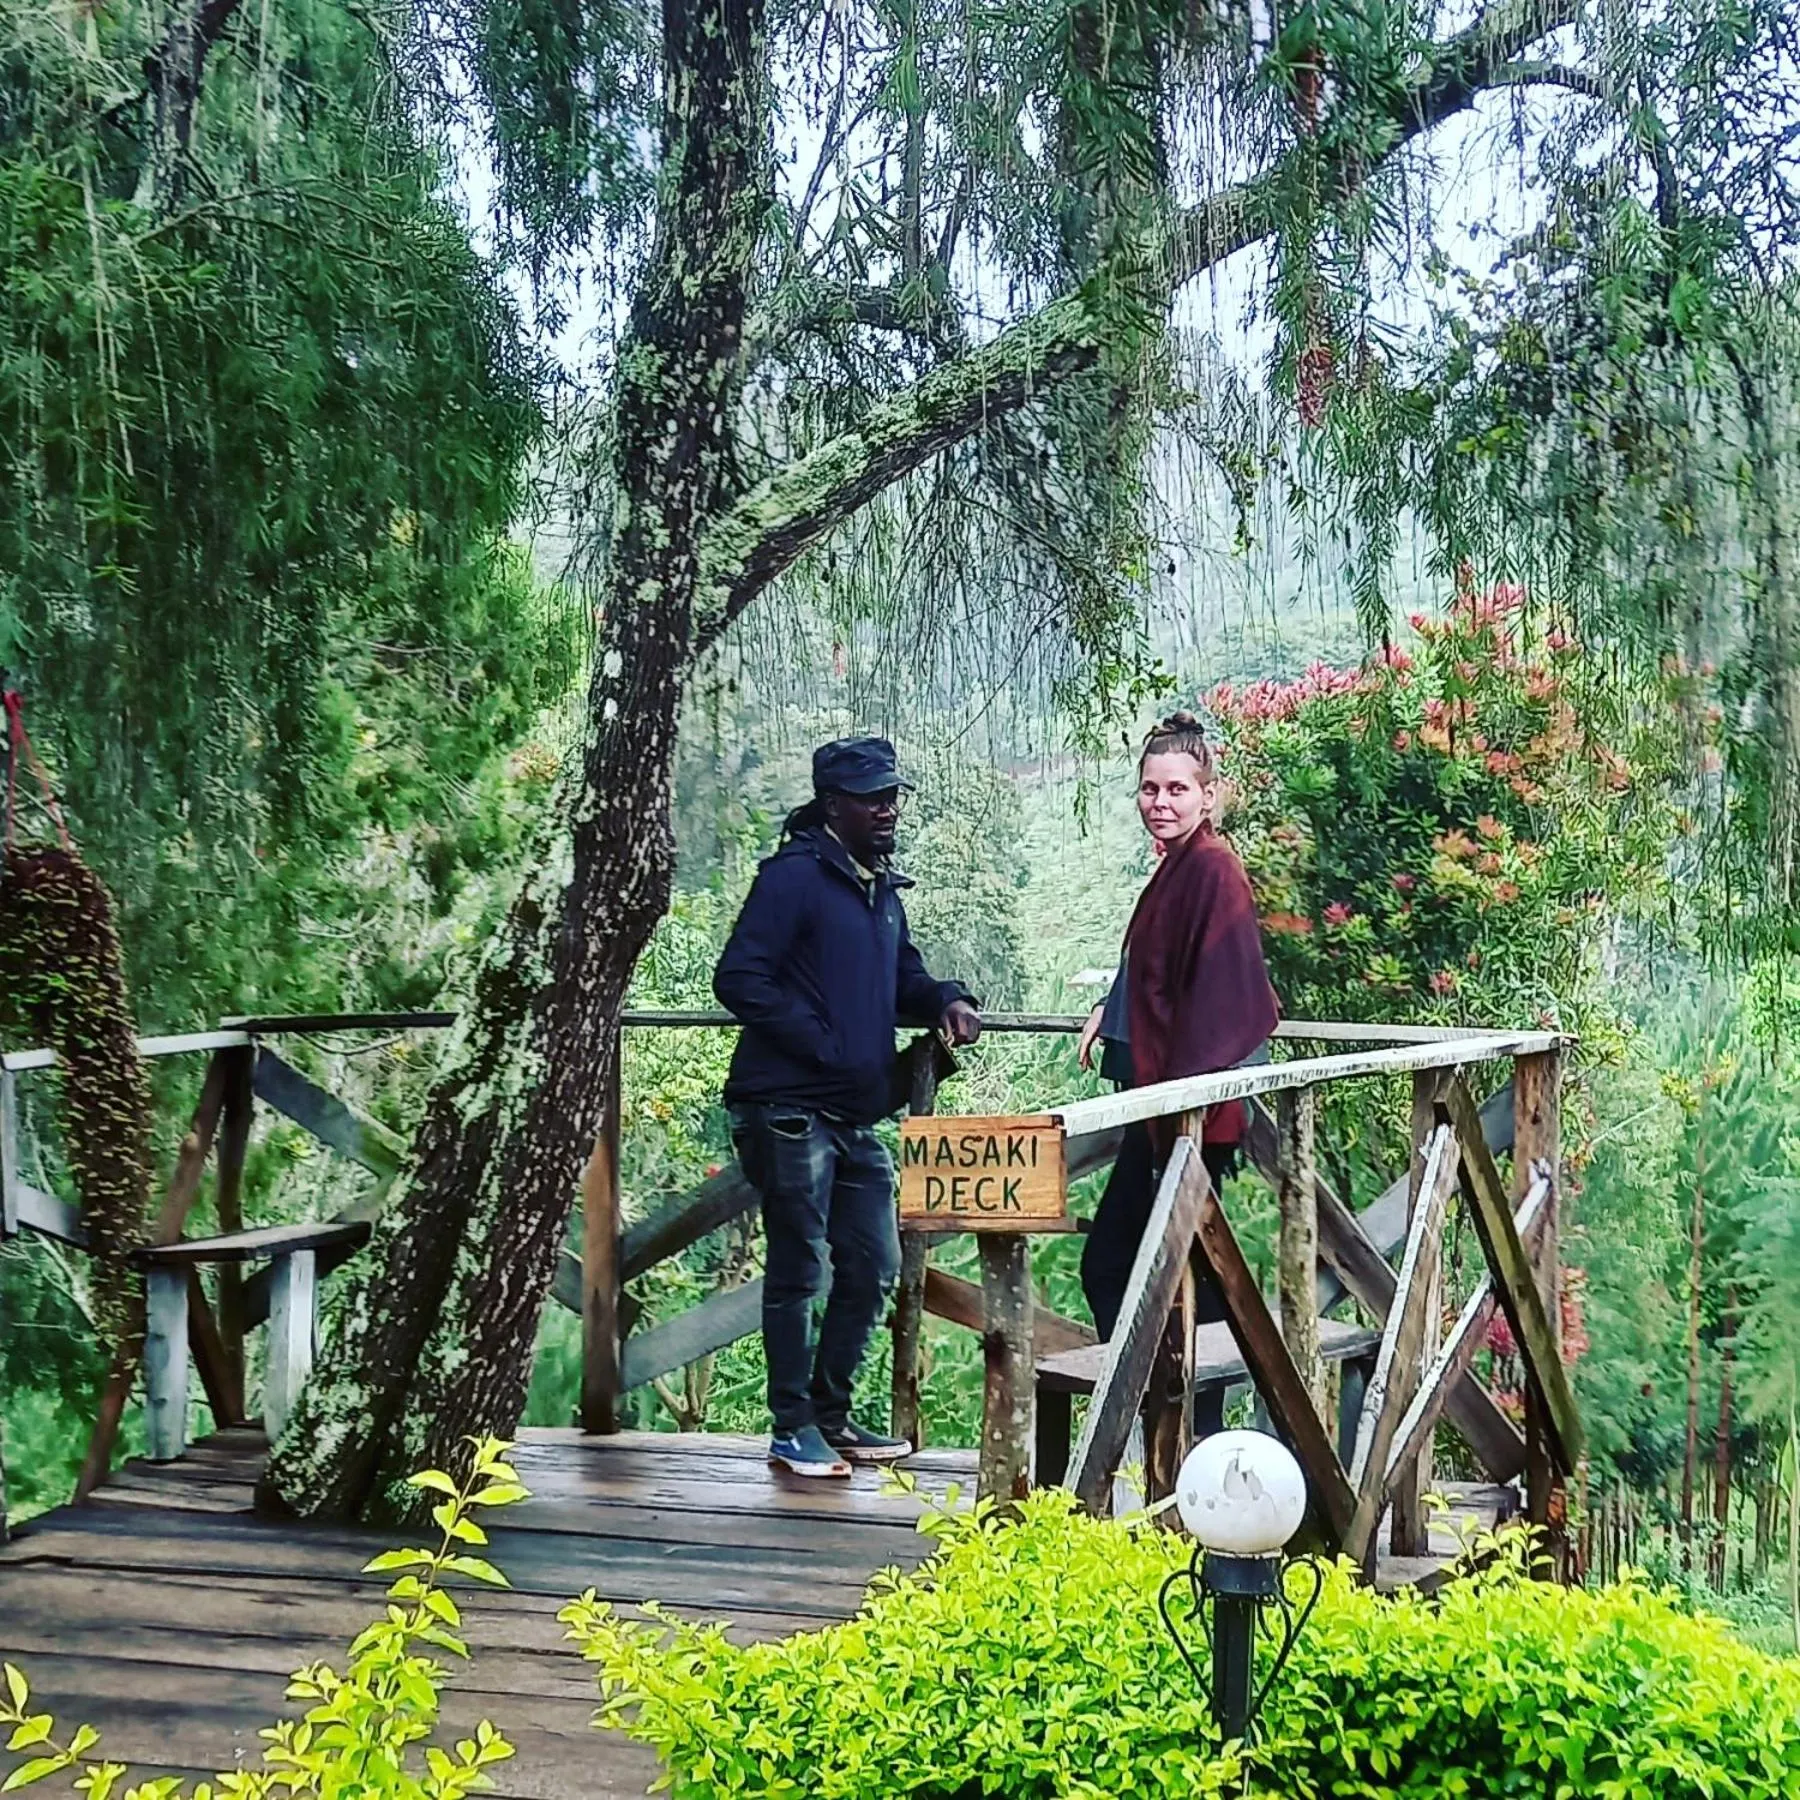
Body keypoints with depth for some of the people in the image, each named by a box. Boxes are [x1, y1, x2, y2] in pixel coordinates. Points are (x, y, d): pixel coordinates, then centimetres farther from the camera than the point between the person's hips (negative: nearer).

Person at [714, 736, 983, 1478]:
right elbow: (739, 978, -17)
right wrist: (822, 1043, -18)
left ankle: (831, 1415, 26)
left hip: (857, 1117, 9)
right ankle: (793, 1428, 11)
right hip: (789, 1108, -9)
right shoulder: (795, 876, -10)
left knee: (874, 1268, 12)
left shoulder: (881, 889, 17)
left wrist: (943, 1000, 6)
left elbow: (900, 978, 28)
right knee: (799, 1269, -1)